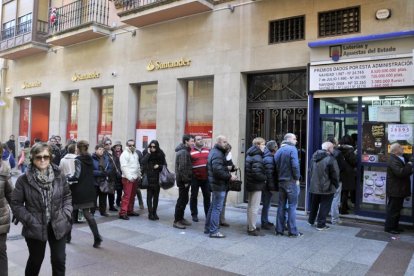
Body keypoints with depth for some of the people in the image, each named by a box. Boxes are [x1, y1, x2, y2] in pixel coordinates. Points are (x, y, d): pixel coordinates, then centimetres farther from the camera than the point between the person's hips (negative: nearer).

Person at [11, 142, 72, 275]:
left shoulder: (59, 176, -4)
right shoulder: (23, 179, -11)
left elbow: (67, 196, 7)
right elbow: (16, 204, -7)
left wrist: (66, 214, -4)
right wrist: (30, 220, -14)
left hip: (58, 225, 2)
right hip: (36, 227, -1)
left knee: (59, 260, 9)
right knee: (36, 260, 19)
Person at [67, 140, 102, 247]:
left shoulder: (78, 160, -12)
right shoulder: (90, 159, 8)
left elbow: (77, 176, -20)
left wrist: (67, 178, -4)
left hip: (78, 190, -6)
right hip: (88, 190, 6)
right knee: (87, 213, 7)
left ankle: (67, 236, 26)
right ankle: (97, 237, -7)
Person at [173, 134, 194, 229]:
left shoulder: (185, 151, 15)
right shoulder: (183, 152, -17)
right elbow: (182, 168, -23)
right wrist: (185, 181, -20)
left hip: (184, 180, 10)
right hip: (183, 180, -10)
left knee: (184, 199, 16)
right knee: (182, 200, -4)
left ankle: (181, 218, 26)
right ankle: (176, 221, 4)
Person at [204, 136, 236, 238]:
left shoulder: (214, 151, 16)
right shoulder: (218, 154, -18)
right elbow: (218, 170, -27)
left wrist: (226, 168, 11)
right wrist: (229, 176, -19)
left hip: (215, 183, 11)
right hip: (219, 184, -11)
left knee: (213, 206, 18)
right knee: (217, 208, -4)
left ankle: (208, 228, 28)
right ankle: (214, 231, 2)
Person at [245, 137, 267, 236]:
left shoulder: (250, 155, 11)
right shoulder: (257, 157, -20)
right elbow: (257, 173, -27)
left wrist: (263, 177, 12)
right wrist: (265, 178, -11)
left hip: (250, 184, 10)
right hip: (256, 185, -10)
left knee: (250, 206, 18)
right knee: (254, 208, -2)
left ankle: (250, 226, 30)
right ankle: (252, 229, 5)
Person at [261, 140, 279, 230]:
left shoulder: (269, 157, 13)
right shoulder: (269, 159, -18)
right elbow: (269, 174, -22)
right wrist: (272, 187, -19)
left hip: (266, 185, 10)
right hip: (267, 186, -10)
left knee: (266, 204, 18)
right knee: (266, 204, 1)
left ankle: (265, 221, 28)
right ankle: (264, 223, 11)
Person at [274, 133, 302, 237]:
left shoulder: (278, 151, 10)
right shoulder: (292, 149, -10)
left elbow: (276, 166, 8)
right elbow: (295, 165, -19)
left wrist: (280, 177, 10)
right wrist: (297, 178, -9)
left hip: (281, 181, 6)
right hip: (291, 181, -6)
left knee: (281, 205, 12)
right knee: (292, 206, 0)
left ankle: (279, 229, 16)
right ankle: (292, 231, 4)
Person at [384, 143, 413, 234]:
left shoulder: (400, 159, 13)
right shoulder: (393, 161, -21)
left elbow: (404, 172, 23)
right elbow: (400, 172, -33)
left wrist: (409, 170, 2)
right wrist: (409, 165, -20)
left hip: (399, 190, 10)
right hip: (395, 190, -10)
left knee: (397, 209, 17)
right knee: (393, 209, -2)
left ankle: (395, 226, 28)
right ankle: (389, 227, 7)